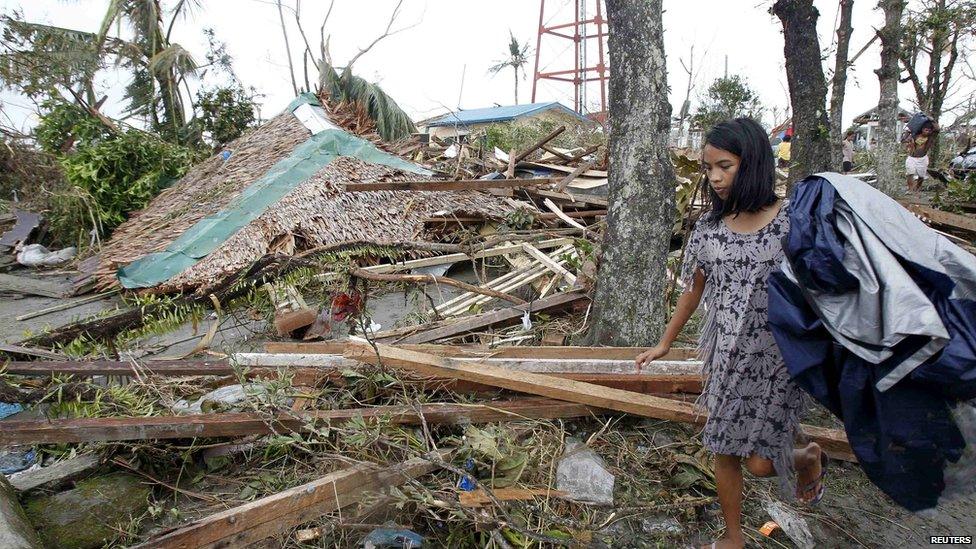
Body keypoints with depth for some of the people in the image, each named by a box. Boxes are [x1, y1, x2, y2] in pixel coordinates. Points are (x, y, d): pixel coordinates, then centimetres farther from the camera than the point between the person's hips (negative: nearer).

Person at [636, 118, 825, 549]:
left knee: (760, 461, -1)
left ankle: (808, 458, 34)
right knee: (723, 450, 11)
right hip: (725, 355, 4)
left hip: (775, 357, -4)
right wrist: (664, 343, 15)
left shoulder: (792, 222, -12)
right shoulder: (709, 226, -1)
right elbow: (694, 289, 9)